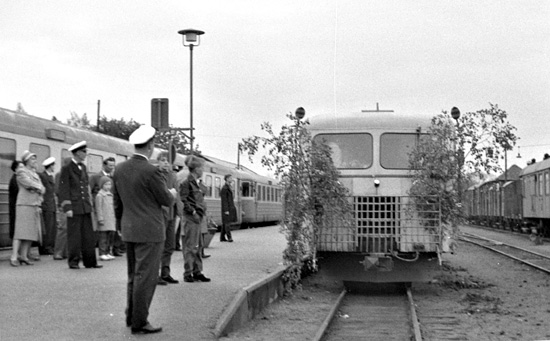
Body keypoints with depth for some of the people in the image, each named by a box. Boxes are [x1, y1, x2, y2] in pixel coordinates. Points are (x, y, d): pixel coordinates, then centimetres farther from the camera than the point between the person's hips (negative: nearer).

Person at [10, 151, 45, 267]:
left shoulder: (35, 174, 21)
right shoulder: (21, 172, -2)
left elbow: (42, 189, 15)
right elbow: (30, 184, -16)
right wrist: (39, 187, 1)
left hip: (34, 206, 8)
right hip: (24, 205, -7)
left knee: (31, 231, 2)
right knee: (21, 231, -14)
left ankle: (24, 256, 5)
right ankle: (14, 257, -16)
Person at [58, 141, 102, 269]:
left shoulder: (83, 167, 16)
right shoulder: (66, 169, -5)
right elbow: (63, 190, -8)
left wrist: (89, 203, 15)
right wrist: (67, 208, -14)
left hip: (86, 207, 6)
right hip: (74, 208, -6)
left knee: (88, 236, 6)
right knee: (74, 236, -1)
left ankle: (90, 261, 11)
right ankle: (73, 262, 8)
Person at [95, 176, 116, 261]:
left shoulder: (110, 194, 16)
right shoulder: (100, 195, -7)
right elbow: (98, 208, -10)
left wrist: (114, 218, 20)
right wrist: (100, 219, -15)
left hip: (111, 219, 8)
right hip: (103, 220, -8)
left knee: (111, 235, 8)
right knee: (103, 237, -6)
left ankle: (108, 252, 17)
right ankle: (102, 254, -3)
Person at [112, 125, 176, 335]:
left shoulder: (119, 169, 3)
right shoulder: (151, 172, -18)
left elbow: (117, 202, 11)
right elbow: (166, 201, -8)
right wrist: (173, 194, 14)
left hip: (129, 231, 7)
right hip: (149, 231, -7)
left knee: (134, 276, 19)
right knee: (146, 277, -1)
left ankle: (131, 316, 26)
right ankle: (139, 323, 4)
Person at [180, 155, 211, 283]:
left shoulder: (196, 183, 16)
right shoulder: (187, 183, -11)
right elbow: (183, 200, -16)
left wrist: (202, 212, 12)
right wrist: (193, 212, -17)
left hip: (197, 218, 9)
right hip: (190, 218, -9)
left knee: (198, 246, 11)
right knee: (190, 246, -5)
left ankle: (197, 272, 18)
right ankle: (188, 274, 1)